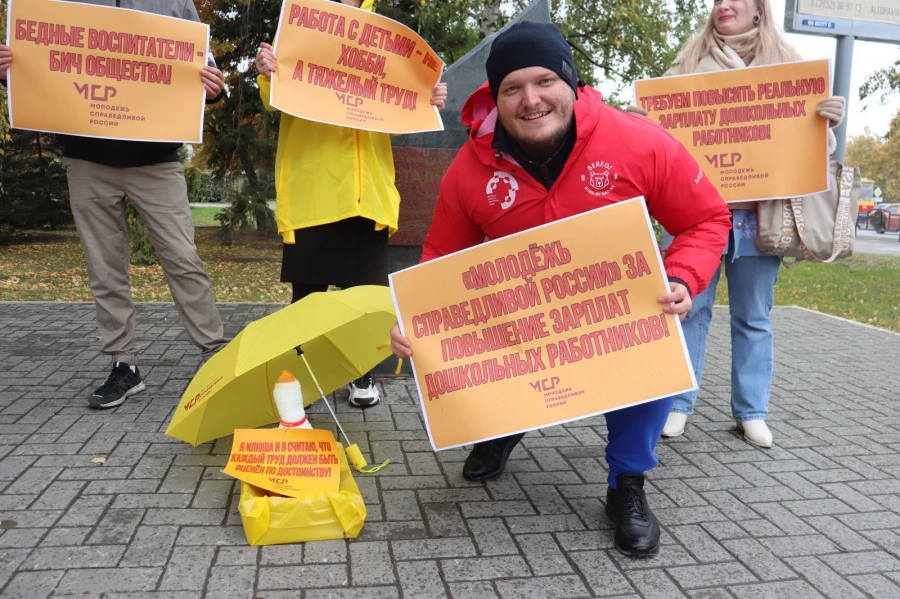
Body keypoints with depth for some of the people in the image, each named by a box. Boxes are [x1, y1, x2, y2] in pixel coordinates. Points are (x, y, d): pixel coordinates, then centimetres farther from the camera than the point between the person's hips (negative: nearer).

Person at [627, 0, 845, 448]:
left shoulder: (784, 62, 12)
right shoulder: (690, 62, 11)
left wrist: (827, 121, -10)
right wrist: (637, 120, -9)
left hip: (758, 212, 1)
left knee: (753, 316, 7)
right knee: (689, 308, 3)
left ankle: (751, 411, 18)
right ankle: (677, 403, 14)